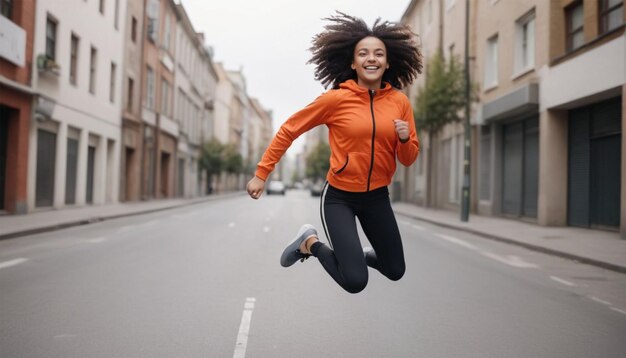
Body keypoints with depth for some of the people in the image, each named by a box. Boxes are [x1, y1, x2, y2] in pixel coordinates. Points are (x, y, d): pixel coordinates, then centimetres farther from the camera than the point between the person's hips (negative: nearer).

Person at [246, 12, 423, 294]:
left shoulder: (399, 101, -4)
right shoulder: (336, 98, -15)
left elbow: (408, 159, 4)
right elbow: (289, 130, -6)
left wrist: (405, 138, -18)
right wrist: (261, 174, -5)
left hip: (377, 197, 5)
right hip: (339, 197, -4)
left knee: (395, 271, 15)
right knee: (355, 281, -12)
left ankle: (355, 254, 44)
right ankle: (311, 243, 14)